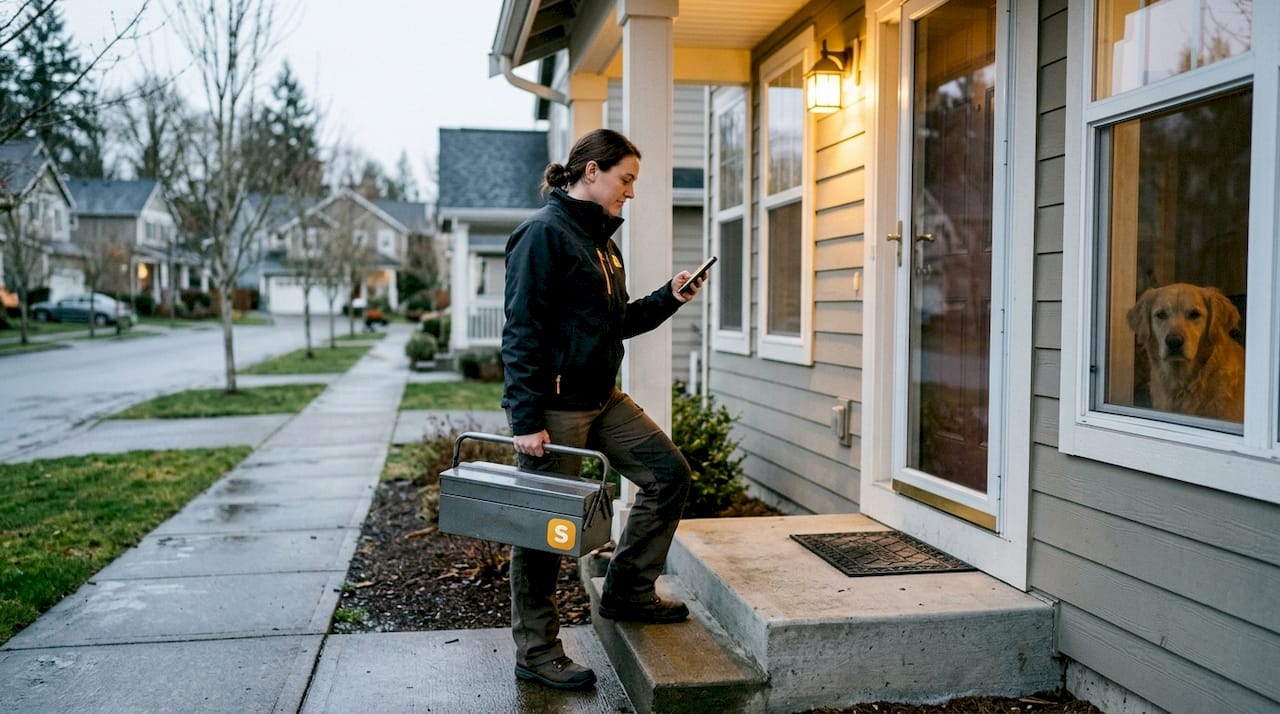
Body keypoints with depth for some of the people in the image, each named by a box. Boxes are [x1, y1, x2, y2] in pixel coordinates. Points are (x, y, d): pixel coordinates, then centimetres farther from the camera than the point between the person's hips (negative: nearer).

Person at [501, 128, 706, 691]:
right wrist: (526, 421, -23)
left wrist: (668, 298, 6)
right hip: (555, 407, -9)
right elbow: (521, 331, -19)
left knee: (669, 474, 10)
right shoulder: (545, 233, -15)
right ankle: (536, 653, 15)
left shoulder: (600, 238, 14)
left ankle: (628, 593, 23)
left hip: (603, 399, 9)